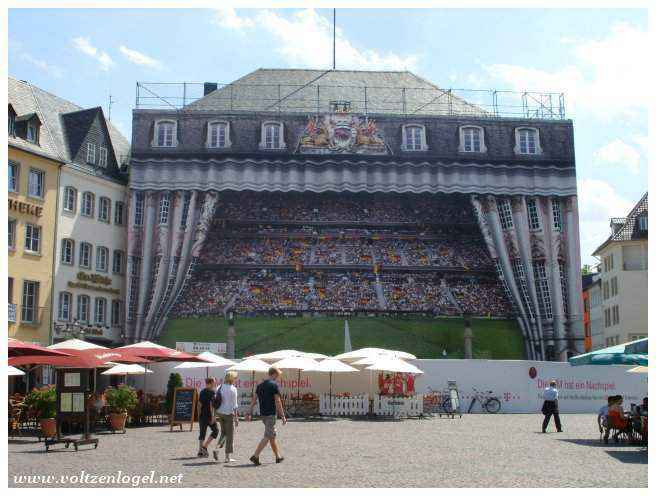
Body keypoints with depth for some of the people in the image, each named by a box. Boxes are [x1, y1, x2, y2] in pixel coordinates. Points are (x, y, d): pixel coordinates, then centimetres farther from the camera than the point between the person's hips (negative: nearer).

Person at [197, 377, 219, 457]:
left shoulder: (202, 392, 11)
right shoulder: (211, 392, -10)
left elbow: (199, 404, 14)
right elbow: (211, 404, -16)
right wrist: (213, 416, -16)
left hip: (202, 415, 7)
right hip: (209, 415, -7)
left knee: (202, 433, 9)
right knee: (215, 430, 7)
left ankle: (200, 451, 7)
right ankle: (204, 446, -1)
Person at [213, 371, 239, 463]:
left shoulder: (220, 388, 6)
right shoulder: (233, 389, -12)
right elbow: (234, 405, -13)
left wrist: (215, 415, 16)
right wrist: (236, 417, -8)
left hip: (220, 413, 6)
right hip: (229, 413, -6)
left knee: (223, 433, 20)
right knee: (230, 435, 4)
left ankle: (217, 448, -1)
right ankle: (227, 457, 7)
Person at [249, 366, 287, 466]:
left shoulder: (260, 385, 11)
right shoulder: (274, 385, -11)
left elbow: (253, 400, 10)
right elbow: (277, 402, -13)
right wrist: (283, 416, -10)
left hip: (263, 414, 8)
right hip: (271, 414, -8)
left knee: (272, 435, 17)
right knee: (268, 436, -6)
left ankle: (278, 457, 24)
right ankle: (255, 456, -14)